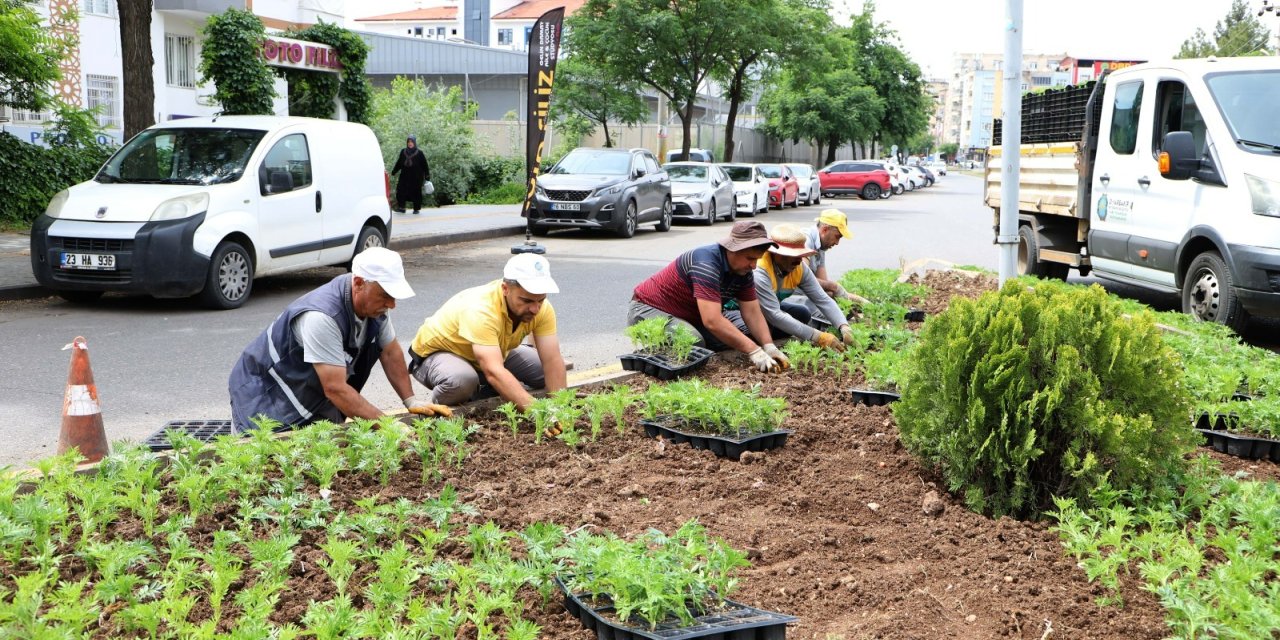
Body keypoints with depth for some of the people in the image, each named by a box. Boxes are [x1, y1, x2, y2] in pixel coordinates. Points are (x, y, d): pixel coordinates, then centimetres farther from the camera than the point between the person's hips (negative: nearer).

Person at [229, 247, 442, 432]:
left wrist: (411, 401, -3)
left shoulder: (375, 302, -10)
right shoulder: (322, 317, -34)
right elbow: (336, 389, -33)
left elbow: (391, 352, 4)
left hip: (315, 398, 8)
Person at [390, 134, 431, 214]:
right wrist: (393, 171, 8)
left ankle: (416, 209, 10)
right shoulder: (403, 152, 8)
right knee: (401, 190, -9)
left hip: (416, 177, -3)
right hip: (405, 176, 3)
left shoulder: (419, 153, -2)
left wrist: (427, 176, -5)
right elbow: (399, 163, 15)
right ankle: (401, 207, -7)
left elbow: (424, 165, -1)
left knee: (416, 192, 0)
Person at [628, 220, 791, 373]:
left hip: (688, 316, 9)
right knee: (695, 344, -33)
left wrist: (769, 347, -21)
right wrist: (754, 351, -38)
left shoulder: (743, 269, -5)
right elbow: (712, 321, -38)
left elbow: (752, 313, -5)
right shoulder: (707, 262, -32)